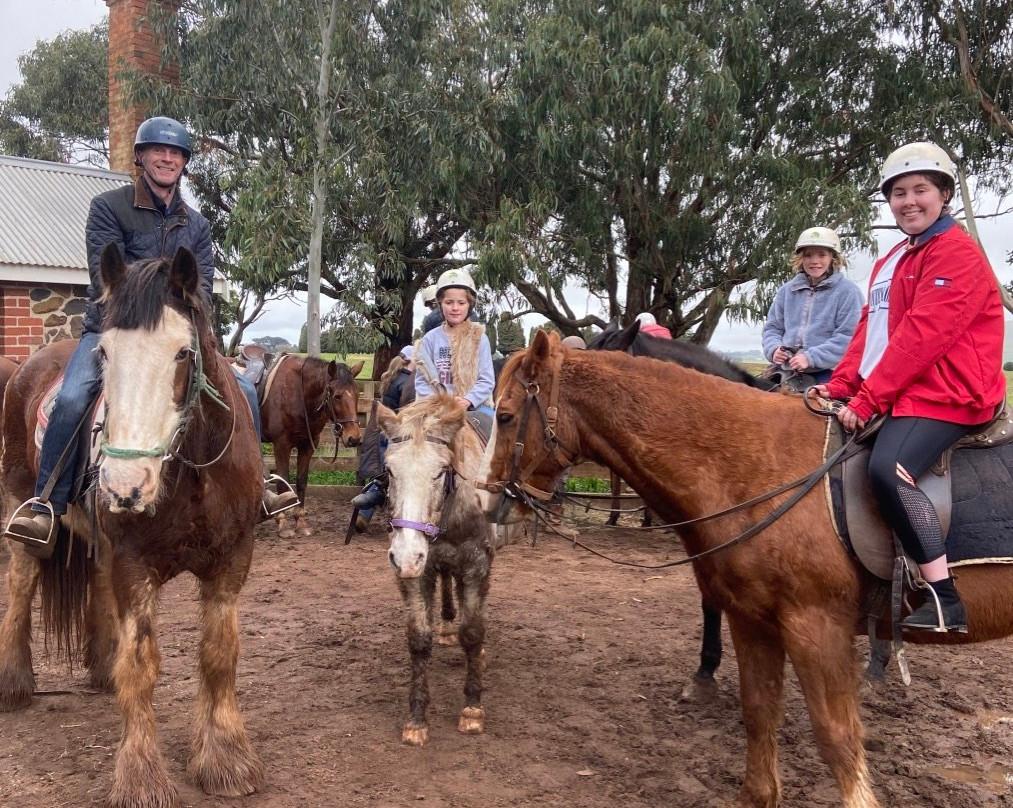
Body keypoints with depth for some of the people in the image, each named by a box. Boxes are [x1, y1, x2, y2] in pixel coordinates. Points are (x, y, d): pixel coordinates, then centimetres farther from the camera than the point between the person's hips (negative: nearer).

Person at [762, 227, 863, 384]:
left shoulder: (848, 291, -1)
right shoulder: (786, 291, 16)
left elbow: (848, 337, -10)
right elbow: (772, 327, 19)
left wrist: (811, 357, -18)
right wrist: (774, 349, -5)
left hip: (827, 373, -4)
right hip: (788, 372, 5)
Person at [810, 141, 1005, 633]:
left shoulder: (956, 255, -10)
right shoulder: (891, 263, 20)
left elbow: (921, 336, -19)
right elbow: (869, 331, 16)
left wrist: (867, 399, -22)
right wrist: (839, 385, 0)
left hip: (942, 396, -10)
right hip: (895, 391, 10)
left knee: (887, 470, -33)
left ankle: (945, 602, -24)